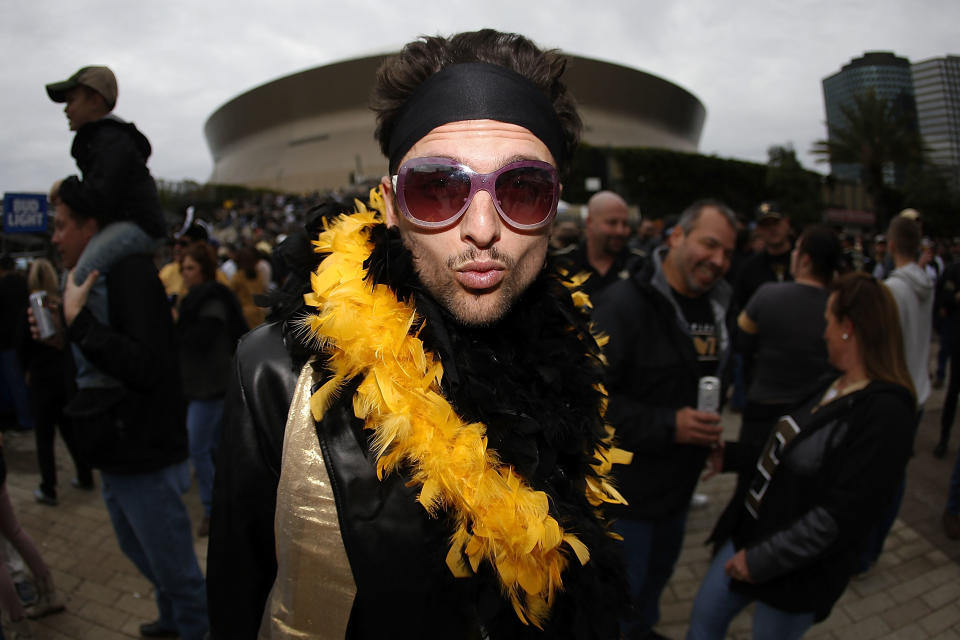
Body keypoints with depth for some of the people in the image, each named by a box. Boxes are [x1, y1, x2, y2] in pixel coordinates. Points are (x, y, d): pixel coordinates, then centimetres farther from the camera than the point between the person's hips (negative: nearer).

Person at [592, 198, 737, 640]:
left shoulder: (715, 306, 2)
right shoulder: (625, 303, -24)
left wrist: (710, 431, 14)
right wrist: (667, 426, -30)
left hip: (679, 481, 8)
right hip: (626, 485, -8)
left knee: (658, 572, 28)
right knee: (622, 589, 9)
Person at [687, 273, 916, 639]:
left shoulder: (884, 413, -26)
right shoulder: (835, 387, 1)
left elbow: (840, 518, -26)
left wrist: (762, 560, -22)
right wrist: (730, 456, 7)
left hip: (795, 574, -7)